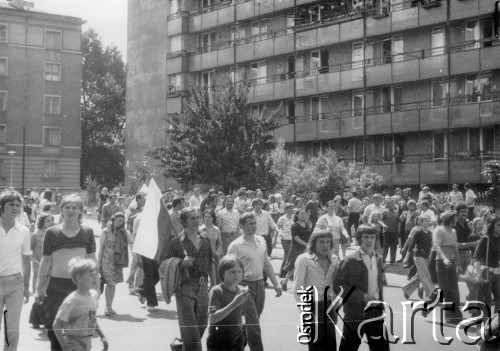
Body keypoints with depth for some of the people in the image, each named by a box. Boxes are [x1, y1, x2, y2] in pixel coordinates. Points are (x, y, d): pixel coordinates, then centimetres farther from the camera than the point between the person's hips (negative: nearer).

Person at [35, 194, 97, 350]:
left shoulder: (87, 232, 3)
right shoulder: (52, 232, 0)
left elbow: (92, 260, 9)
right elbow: (45, 261, 5)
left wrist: (95, 285, 6)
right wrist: (39, 287, 3)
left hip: (80, 285, 1)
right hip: (56, 285, -1)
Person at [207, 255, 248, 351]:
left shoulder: (241, 291, 4)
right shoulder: (216, 291, -15)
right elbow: (212, 319, -26)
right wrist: (234, 304, -31)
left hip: (237, 343, 5)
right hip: (218, 343, -5)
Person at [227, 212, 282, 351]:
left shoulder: (261, 241, 6)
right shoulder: (235, 246, -12)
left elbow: (267, 264, 15)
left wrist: (275, 283, 14)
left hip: (259, 284, 6)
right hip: (245, 286, -6)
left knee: (251, 323, 15)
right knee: (253, 325, -8)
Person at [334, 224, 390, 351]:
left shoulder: (378, 260, 6)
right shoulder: (350, 261, -11)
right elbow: (338, 286, -15)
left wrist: (380, 302, 8)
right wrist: (362, 296, -19)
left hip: (375, 312, 5)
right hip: (355, 313, -5)